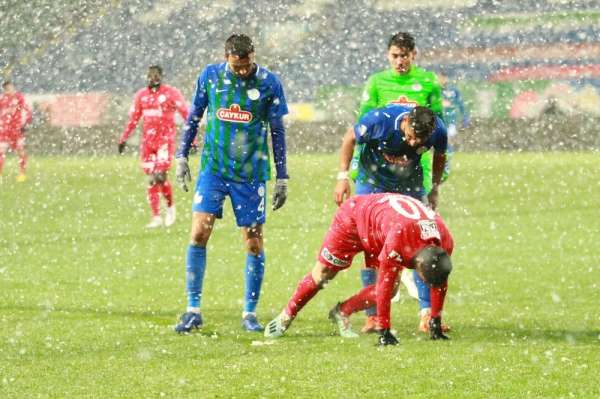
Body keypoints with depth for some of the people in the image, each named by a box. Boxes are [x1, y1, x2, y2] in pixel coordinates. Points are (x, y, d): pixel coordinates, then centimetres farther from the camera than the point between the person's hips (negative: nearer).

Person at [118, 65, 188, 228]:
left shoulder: (171, 93, -3)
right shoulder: (141, 95, 11)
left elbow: (186, 115, -4)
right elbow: (133, 119, 19)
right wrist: (123, 139, 16)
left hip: (165, 139, -4)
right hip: (147, 140, 4)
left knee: (160, 175, -16)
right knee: (151, 179, 1)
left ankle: (170, 205, 8)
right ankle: (156, 217, 6)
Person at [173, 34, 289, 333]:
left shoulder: (269, 83, -5)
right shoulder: (210, 76, -1)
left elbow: (277, 131, 2)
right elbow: (194, 117, 12)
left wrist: (282, 178, 1)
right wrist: (182, 156, 9)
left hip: (251, 174, -1)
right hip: (213, 168, 1)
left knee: (254, 243, 1)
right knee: (199, 233, -10)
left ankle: (250, 313, 14)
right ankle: (193, 311, -3)